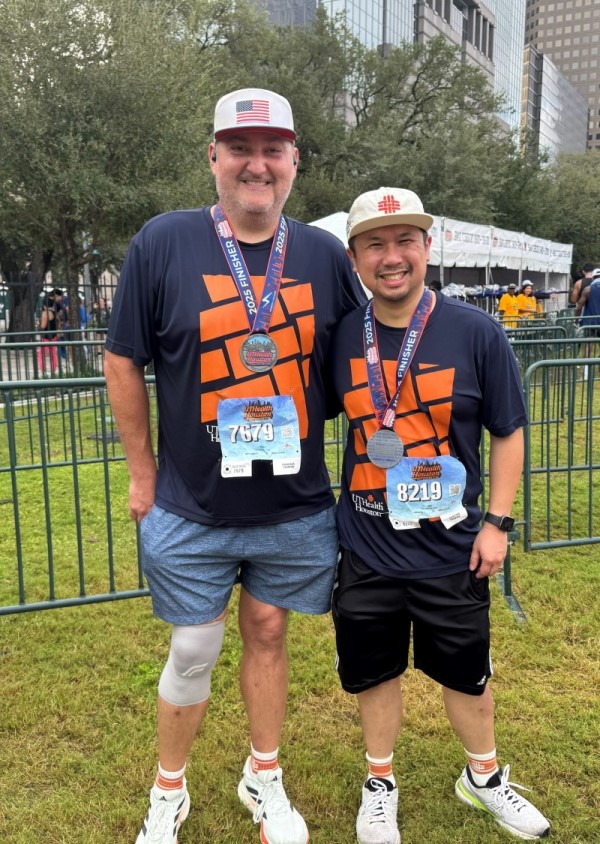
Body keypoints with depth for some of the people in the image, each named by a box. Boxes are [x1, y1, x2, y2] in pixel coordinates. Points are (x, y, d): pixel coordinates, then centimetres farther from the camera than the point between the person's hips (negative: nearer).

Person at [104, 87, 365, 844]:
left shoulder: (324, 255, 0)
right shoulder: (163, 242, -8)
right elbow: (123, 364, -2)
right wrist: (142, 473, 0)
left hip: (296, 510, 2)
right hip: (192, 510, -2)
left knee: (267, 637, 17)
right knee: (193, 653, 10)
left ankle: (264, 780, 40)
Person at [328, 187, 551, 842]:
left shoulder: (476, 332, -10)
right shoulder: (340, 337, -4)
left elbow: (507, 433, -1)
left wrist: (497, 523, -5)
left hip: (452, 549, -1)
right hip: (366, 549, 1)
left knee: (466, 673, 18)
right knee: (374, 672, 17)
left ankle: (483, 776, 46)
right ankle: (380, 784, 42)